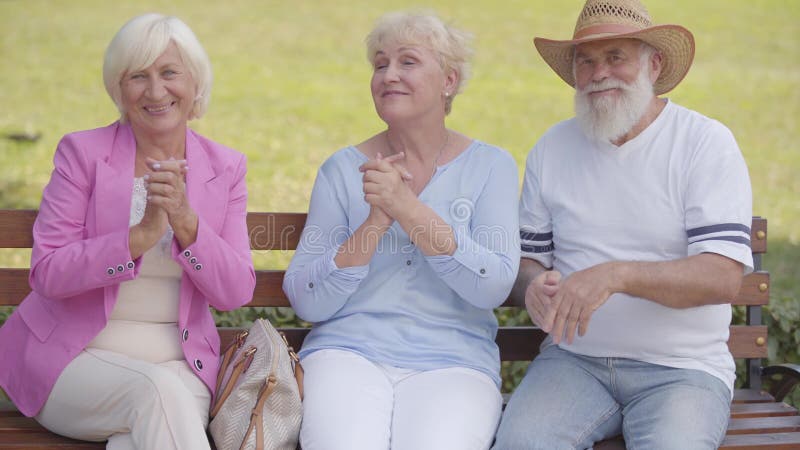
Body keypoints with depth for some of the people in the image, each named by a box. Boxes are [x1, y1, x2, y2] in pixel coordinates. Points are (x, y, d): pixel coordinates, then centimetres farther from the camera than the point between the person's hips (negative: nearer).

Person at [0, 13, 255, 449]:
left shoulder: (226, 168, 6)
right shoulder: (82, 152, -2)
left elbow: (235, 293, -2)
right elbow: (46, 274, -10)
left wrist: (185, 221, -18)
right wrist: (142, 234, -22)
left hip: (176, 363, 2)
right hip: (76, 358, -2)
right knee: (158, 392, -34)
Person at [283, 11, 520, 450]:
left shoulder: (491, 167, 5)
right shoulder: (343, 169, 7)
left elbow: (493, 287, -9)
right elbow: (307, 302, 1)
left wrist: (408, 209, -18)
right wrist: (375, 221, -12)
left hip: (452, 362, 0)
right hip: (348, 352, 1)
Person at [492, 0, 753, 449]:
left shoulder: (707, 143, -4)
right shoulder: (552, 149, 9)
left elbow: (725, 277, -15)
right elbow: (528, 259, 15)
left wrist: (615, 274, -28)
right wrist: (535, 286, -11)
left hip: (682, 367, -2)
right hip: (573, 358, 2)